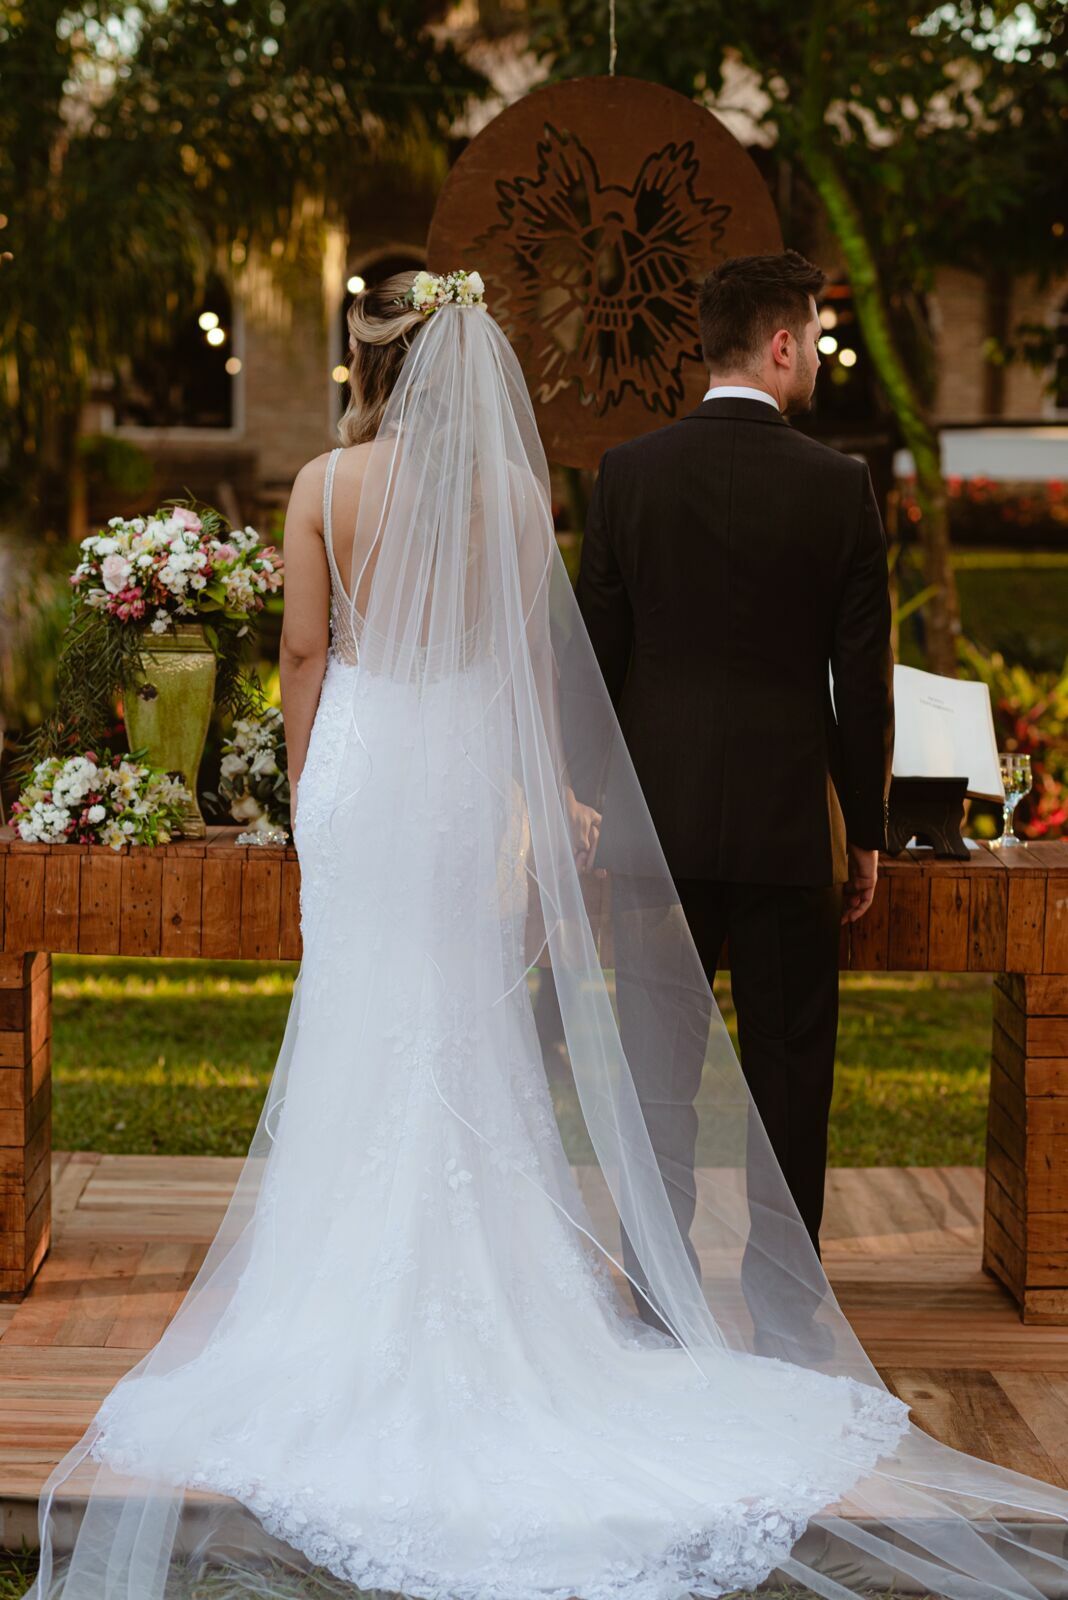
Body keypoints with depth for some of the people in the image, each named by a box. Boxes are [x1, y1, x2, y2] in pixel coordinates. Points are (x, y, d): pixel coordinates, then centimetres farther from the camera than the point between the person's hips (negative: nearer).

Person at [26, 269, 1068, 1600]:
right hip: (471, 766, 1)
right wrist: (555, 795, 8)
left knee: (360, 1019, 7)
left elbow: (304, 651, -3)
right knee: (468, 1030, 9)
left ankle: (358, 1300, 13)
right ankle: (471, 1284, 16)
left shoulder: (326, 483, -6)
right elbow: (533, 658, 0)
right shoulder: (513, 487, -3)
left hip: (358, 756, -1)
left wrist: (302, 780, 10)